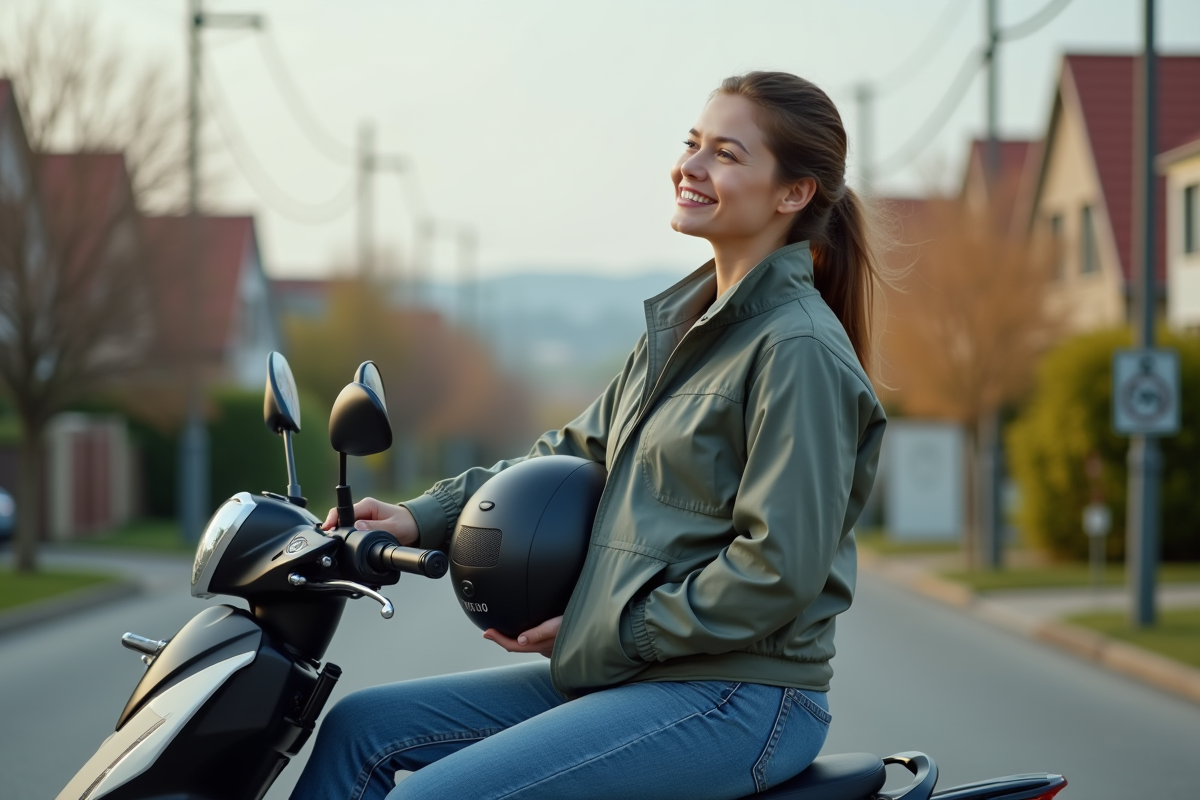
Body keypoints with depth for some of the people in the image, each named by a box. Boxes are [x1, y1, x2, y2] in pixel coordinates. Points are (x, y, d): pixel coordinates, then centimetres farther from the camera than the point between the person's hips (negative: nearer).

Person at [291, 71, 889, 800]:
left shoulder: (798, 350, -15)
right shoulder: (685, 322, 15)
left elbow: (779, 569, -20)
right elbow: (580, 450, 21)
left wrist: (607, 637, -13)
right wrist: (424, 518, 9)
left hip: (741, 699, -10)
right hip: (630, 675, 10)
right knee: (360, 729, 6)